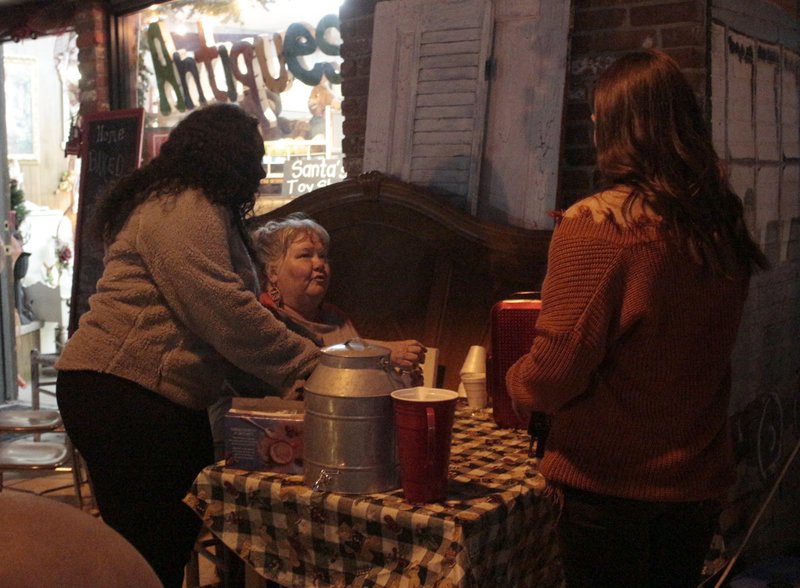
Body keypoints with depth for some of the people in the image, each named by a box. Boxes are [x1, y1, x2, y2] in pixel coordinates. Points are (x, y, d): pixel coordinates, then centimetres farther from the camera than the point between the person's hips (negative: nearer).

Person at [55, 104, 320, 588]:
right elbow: (224, 312, -19)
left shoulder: (195, 208, 22)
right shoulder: (184, 209, -12)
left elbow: (215, 312, 22)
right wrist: (305, 363, -13)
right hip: (126, 392, -10)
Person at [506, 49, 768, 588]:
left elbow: (554, 374, -18)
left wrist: (516, 382, 2)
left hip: (610, 482, -5)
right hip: (700, 481, 5)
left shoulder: (594, 226, -20)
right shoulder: (722, 224, -1)